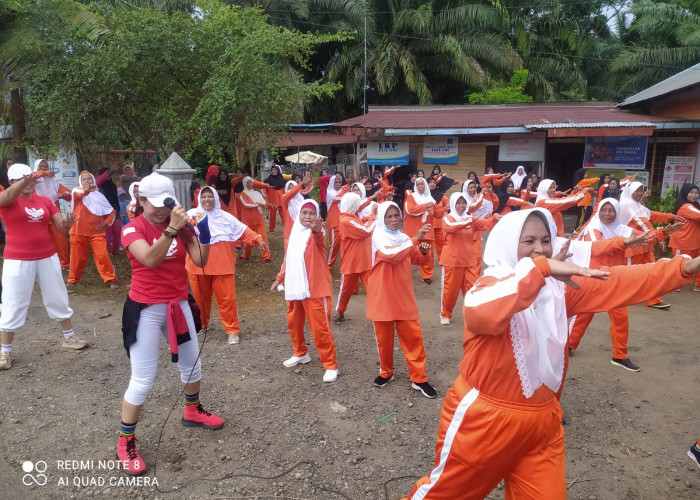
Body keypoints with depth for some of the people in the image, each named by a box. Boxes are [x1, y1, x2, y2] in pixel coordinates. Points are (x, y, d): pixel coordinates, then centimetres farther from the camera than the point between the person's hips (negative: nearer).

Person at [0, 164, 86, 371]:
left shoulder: (44, 201, 5)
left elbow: (61, 226, 2)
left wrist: (67, 224, -23)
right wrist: (24, 182, -52)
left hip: (47, 257, 4)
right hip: (18, 260, -4)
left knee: (58, 299, 14)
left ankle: (69, 337, 30)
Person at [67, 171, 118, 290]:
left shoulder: (99, 195, 8)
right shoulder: (77, 191, 2)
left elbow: (112, 211, 12)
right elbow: (78, 194, -24)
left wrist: (106, 222, -4)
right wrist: (88, 189, -45)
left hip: (97, 232, 1)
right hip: (79, 231, 0)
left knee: (102, 256, -6)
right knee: (77, 257, 7)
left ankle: (111, 279, 3)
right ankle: (72, 280, 24)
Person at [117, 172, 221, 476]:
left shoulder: (179, 225, 0)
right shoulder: (132, 229, -13)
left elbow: (200, 261, -9)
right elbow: (150, 260, -31)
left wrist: (204, 233, -24)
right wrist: (171, 228, -39)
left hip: (178, 306, 6)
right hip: (146, 310, -5)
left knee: (192, 364, 19)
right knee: (142, 381, -2)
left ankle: (192, 412, 45)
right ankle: (125, 443, 18)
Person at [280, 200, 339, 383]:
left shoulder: (316, 233, -11)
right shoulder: (294, 233, 9)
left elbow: (317, 237, -37)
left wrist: (316, 230, -60)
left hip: (315, 289, -7)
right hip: (294, 287, 7)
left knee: (320, 328, -6)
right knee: (293, 323, 20)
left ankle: (331, 366, 7)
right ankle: (300, 354, 42)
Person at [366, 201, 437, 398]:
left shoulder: (404, 237, 7)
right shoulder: (378, 237, -11)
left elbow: (417, 260, 16)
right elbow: (391, 255, -30)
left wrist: (423, 251, -7)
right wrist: (416, 239, -34)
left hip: (404, 295, 4)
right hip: (383, 295, -4)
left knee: (413, 336, 3)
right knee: (384, 336, 9)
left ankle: (418, 378, 13)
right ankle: (386, 372, 29)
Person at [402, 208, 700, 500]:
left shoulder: (560, 288, 1)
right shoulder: (491, 283, -19)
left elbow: (619, 282, -4)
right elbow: (482, 313, -43)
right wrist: (540, 267, -43)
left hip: (541, 420, 6)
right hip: (483, 416, -5)